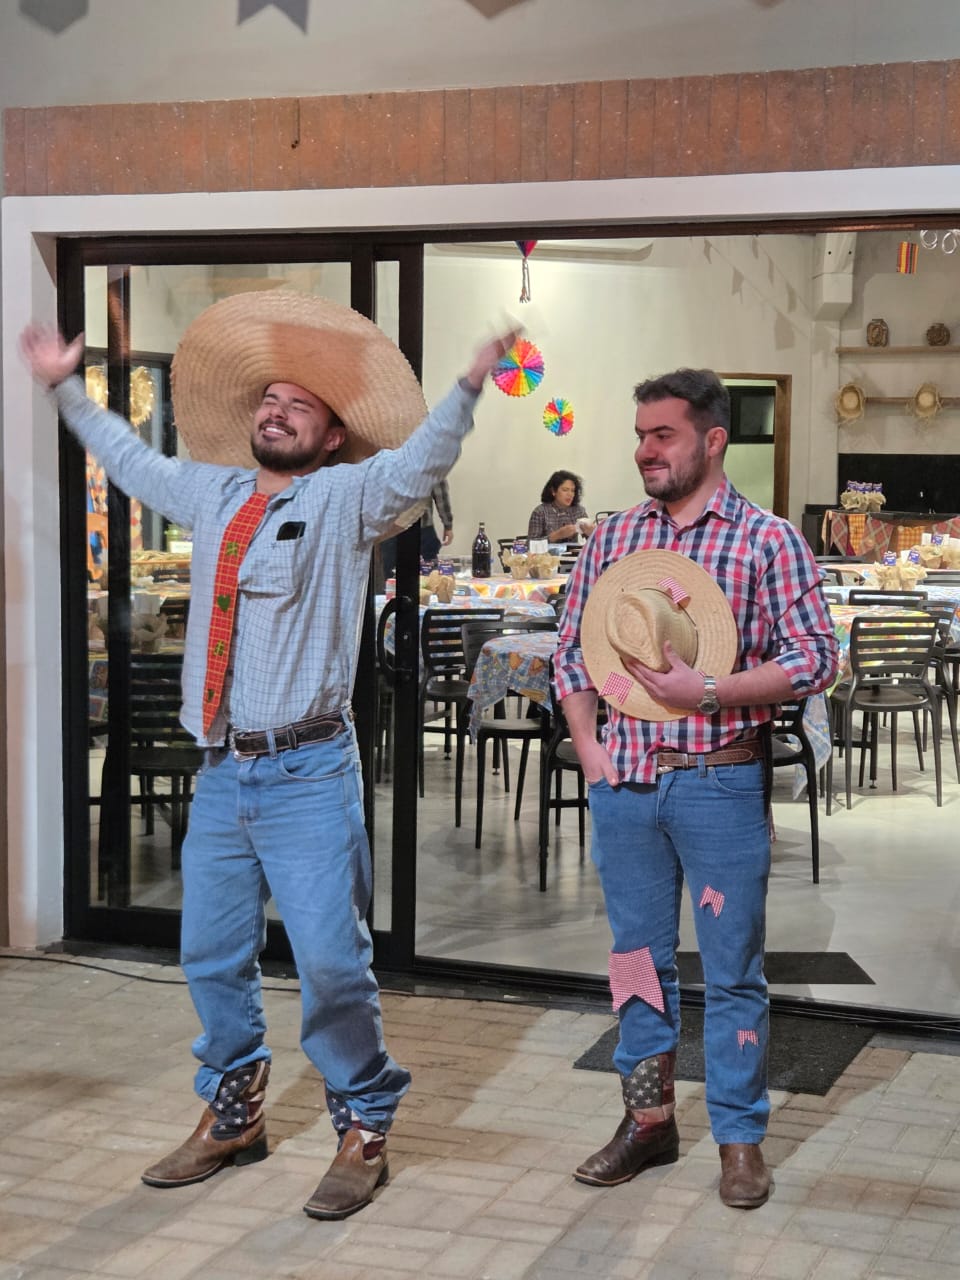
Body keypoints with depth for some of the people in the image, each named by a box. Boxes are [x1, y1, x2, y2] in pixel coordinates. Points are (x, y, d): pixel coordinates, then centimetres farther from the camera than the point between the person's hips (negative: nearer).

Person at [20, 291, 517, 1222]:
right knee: (212, 957, 14)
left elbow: (422, 459, -17)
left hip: (307, 776, -6)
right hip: (220, 772, 6)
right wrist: (65, 387, 37)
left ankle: (362, 1130, 10)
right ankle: (231, 1116, 32)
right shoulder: (213, 496, 15)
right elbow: (130, 460, 32)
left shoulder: (344, 499, -1)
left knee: (329, 959, -8)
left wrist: (470, 385, -32)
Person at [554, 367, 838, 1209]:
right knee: (639, 957, 13)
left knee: (732, 968, 4)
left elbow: (813, 661, -9)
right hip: (625, 783, 4)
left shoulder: (767, 539, -4)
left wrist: (707, 690, -18)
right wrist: (589, 750, 2)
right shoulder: (613, 538, 9)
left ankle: (740, 1138, 17)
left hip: (719, 783, -4)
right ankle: (649, 1120, 26)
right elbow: (574, 652, 14)